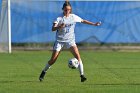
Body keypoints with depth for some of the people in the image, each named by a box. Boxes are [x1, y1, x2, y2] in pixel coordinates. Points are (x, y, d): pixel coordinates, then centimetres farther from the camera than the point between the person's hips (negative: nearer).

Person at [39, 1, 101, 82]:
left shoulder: (73, 17, -1)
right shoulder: (59, 18, -11)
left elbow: (83, 21, 15)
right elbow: (53, 29, -24)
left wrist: (94, 24, 16)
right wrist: (60, 26, -43)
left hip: (70, 40, 2)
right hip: (60, 40, -2)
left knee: (77, 56, -19)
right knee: (53, 60, 0)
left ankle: (82, 75, -18)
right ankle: (44, 72, 24)